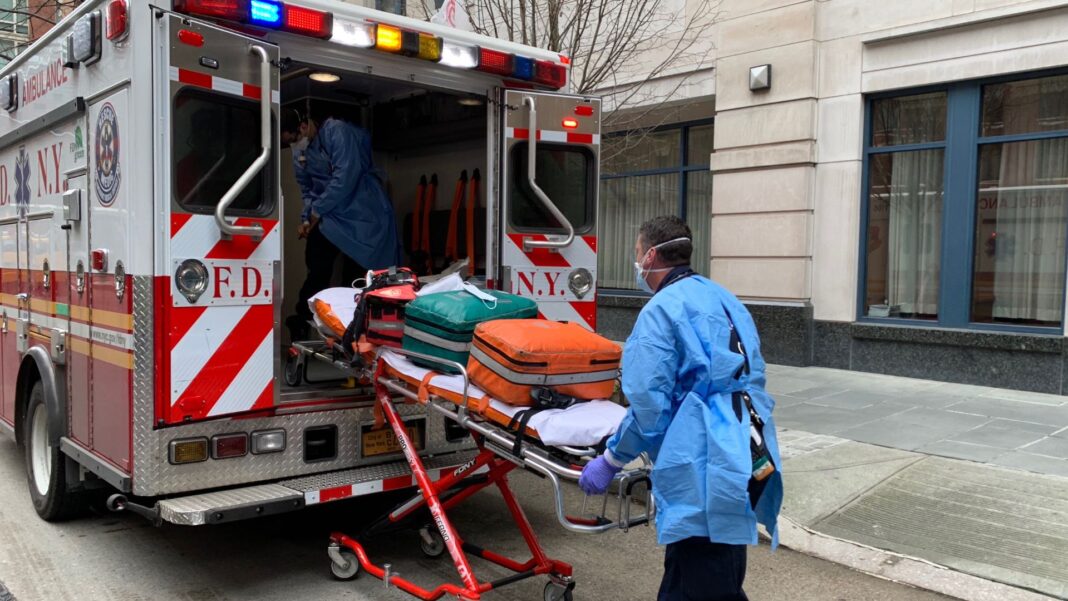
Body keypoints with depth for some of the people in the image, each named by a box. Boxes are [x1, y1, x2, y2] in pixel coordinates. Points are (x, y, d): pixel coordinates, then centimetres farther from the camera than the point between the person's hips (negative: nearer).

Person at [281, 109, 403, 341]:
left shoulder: (337, 131, -15)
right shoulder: (299, 152, 10)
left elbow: (345, 176, -22)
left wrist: (317, 211, -14)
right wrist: (307, 219, 2)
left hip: (364, 213, -6)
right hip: (328, 216, 6)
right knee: (317, 273, 0)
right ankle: (301, 326, 8)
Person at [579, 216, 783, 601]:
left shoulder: (661, 310, -10)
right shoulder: (726, 300, 15)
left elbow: (649, 407, -14)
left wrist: (609, 462, -2)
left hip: (704, 476, -9)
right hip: (747, 463, 9)